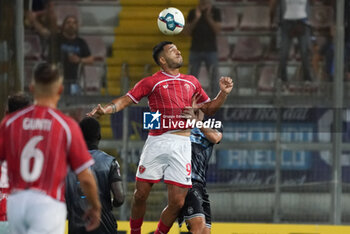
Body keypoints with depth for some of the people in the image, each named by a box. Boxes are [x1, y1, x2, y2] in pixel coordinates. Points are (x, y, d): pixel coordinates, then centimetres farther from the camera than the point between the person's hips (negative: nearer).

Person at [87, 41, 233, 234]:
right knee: (141, 194, 0)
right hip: (157, 143, -3)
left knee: (177, 202, -3)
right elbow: (126, 100, -1)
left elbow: (208, 109, 28)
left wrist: (223, 93, 12)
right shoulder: (152, 82, 6)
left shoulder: (192, 82, 19)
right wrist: (105, 109, -18)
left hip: (182, 145, 3)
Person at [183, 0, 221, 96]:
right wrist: (196, 19, -19)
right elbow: (186, 32, -6)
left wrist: (209, 17, -23)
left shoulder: (216, 12, -2)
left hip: (211, 51, -1)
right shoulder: (192, 12, 1)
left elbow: (217, 30, -12)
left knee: (213, 80, -6)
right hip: (195, 51, 1)